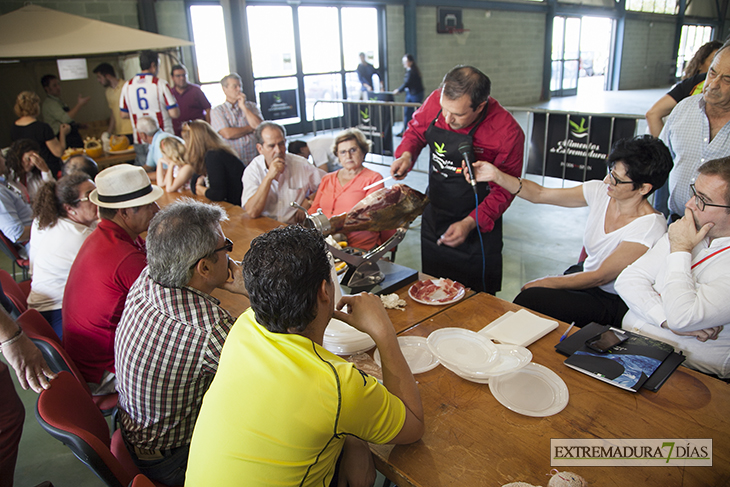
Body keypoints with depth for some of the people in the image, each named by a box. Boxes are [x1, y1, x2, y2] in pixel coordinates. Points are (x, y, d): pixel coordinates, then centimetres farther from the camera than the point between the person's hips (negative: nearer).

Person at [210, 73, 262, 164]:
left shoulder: (251, 106, 18)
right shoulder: (217, 111, 8)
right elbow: (227, 134, -8)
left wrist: (243, 107, 1)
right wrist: (251, 128, 3)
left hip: (255, 158, 2)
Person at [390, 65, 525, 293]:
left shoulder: (507, 132, -25)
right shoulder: (435, 102, -14)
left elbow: (504, 190, -17)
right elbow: (415, 130, 7)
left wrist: (470, 223, -26)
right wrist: (406, 154, -14)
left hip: (477, 226, -4)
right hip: (433, 216, 5)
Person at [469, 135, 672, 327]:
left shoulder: (650, 227, -23)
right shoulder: (600, 192, -7)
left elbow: (600, 277, -18)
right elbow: (540, 194, -5)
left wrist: (545, 282, -13)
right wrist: (497, 176, -18)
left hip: (612, 301, -6)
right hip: (586, 275, 6)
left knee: (531, 299, -26)